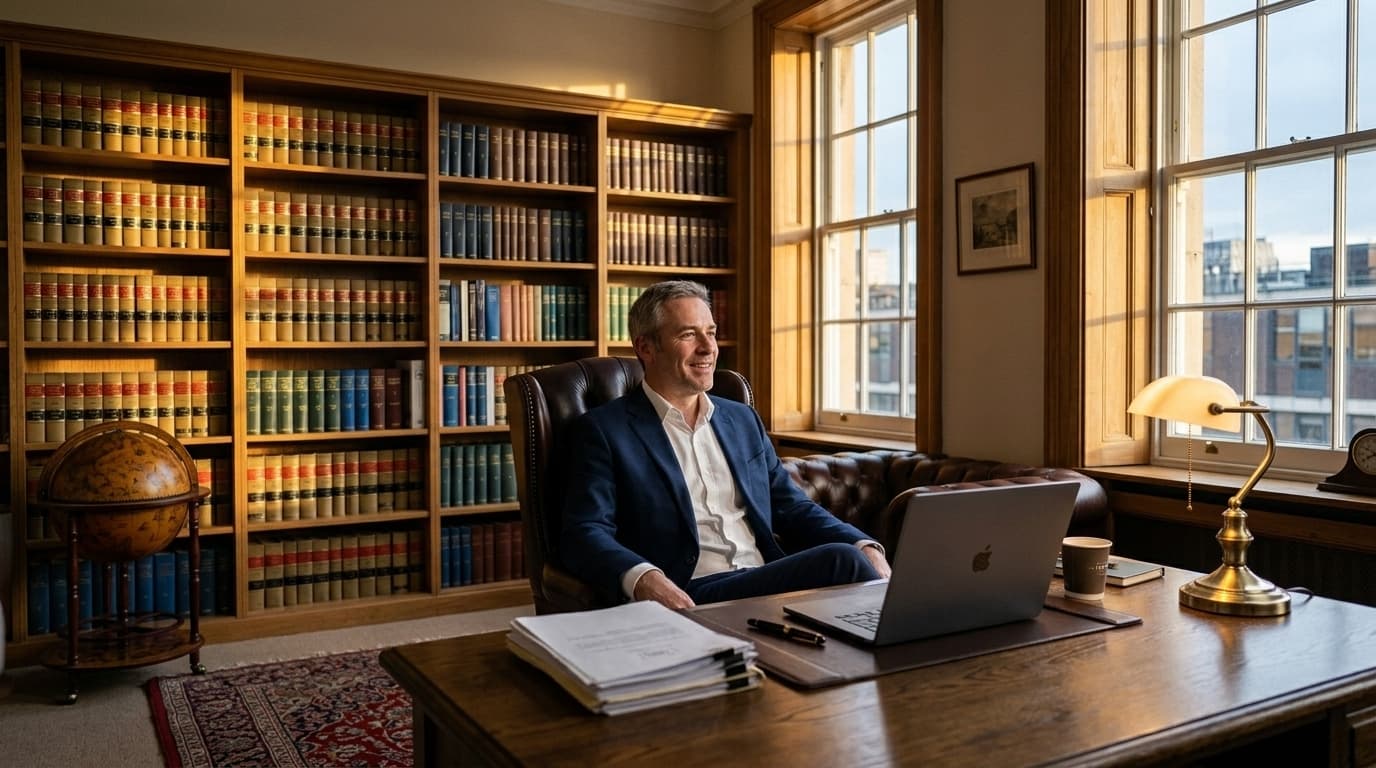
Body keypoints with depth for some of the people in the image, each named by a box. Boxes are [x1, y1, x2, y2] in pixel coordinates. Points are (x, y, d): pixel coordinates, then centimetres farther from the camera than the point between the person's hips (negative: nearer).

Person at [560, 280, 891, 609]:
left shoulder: (743, 420, 20)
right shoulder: (602, 430, 3)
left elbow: (792, 506, 21)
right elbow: (585, 533, -7)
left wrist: (864, 547, 1)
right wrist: (642, 579, -29)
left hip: (771, 581, 6)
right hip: (689, 599, -6)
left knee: (850, 556, -27)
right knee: (841, 561, -28)